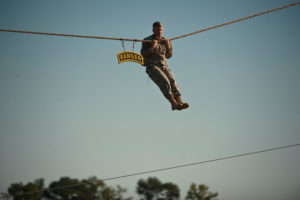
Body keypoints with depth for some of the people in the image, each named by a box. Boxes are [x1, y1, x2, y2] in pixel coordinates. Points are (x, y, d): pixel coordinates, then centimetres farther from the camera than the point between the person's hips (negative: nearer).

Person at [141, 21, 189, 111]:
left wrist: (168, 46, 2)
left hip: (163, 66, 5)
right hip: (152, 67, -5)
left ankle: (179, 102, -31)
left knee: (172, 81, -20)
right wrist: (152, 47, -17)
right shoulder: (147, 40, 4)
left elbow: (168, 56, 18)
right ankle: (173, 103, -37)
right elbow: (143, 54, -5)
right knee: (164, 82, -27)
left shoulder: (164, 40, 17)